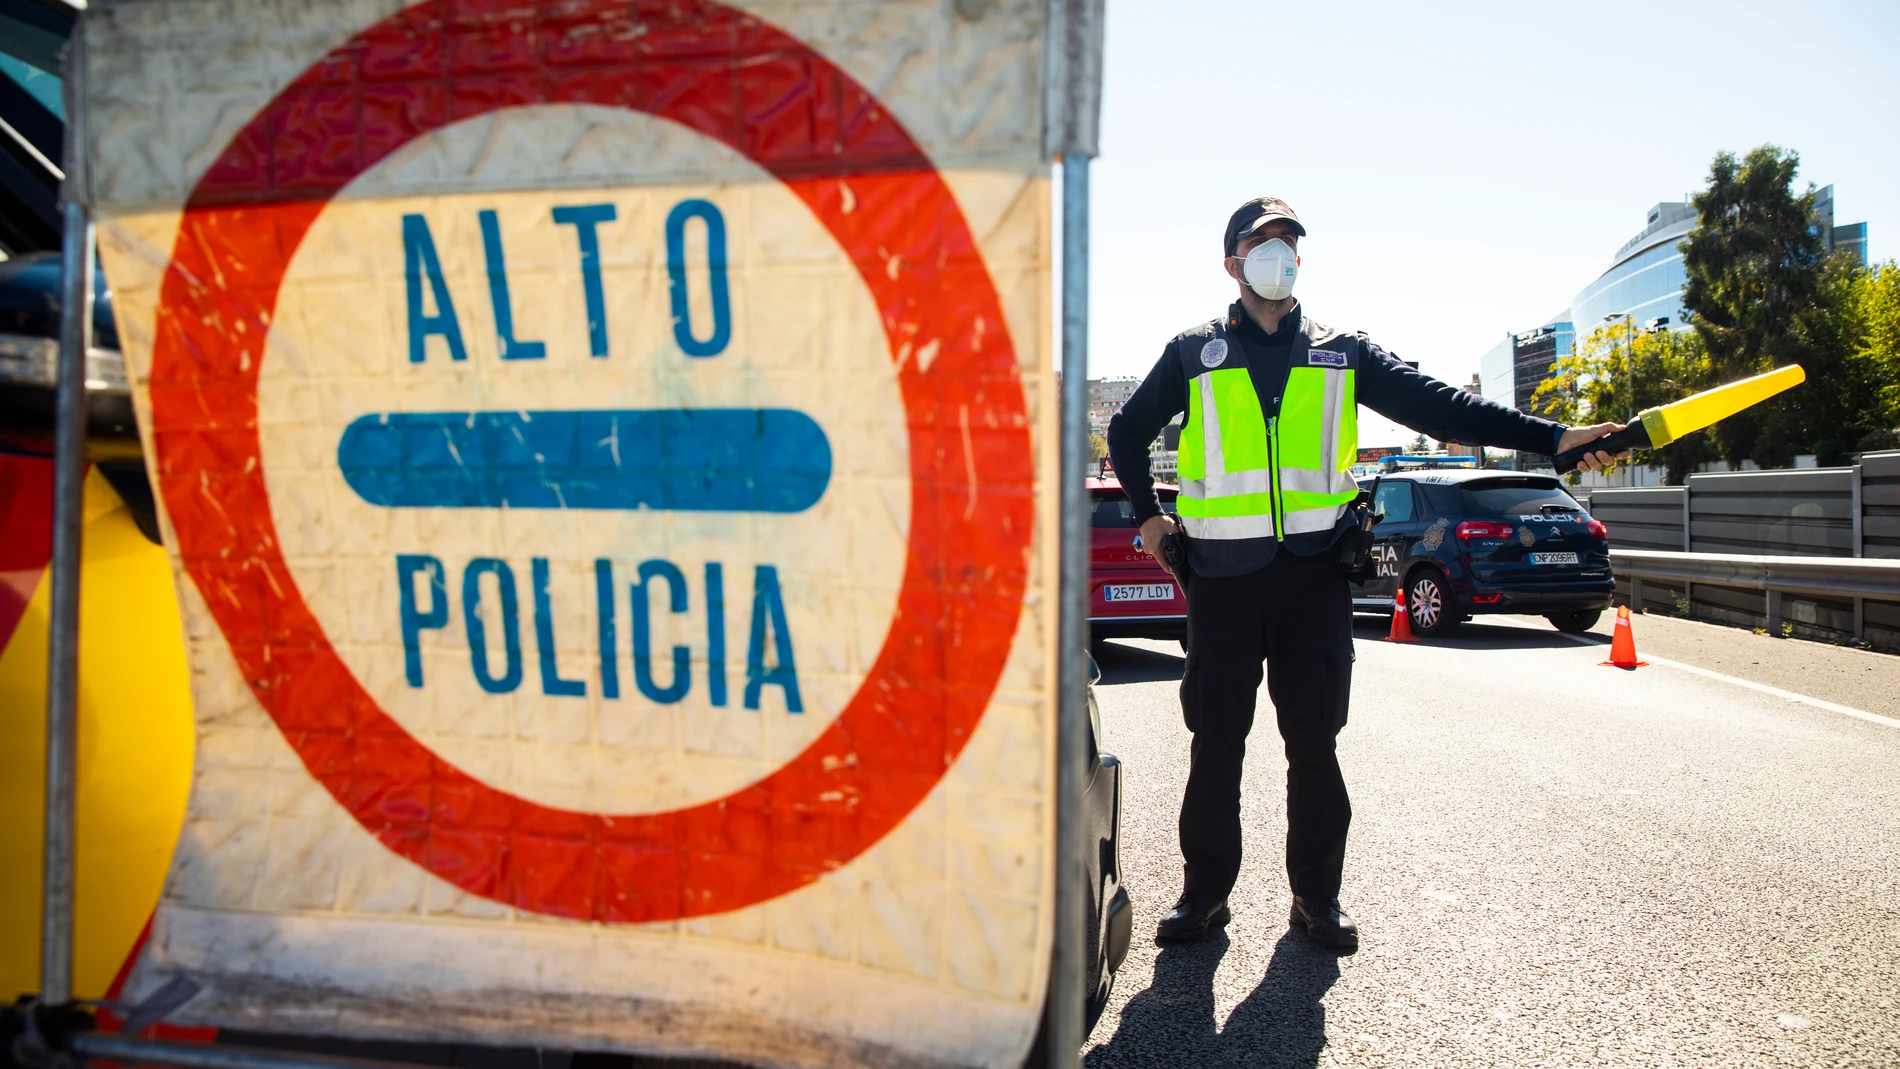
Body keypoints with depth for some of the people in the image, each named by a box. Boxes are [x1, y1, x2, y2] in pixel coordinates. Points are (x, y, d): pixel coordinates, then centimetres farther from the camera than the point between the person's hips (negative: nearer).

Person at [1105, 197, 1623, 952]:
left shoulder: (1340, 353, 11)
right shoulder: (1195, 353, 8)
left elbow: (1438, 406, 5)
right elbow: (1128, 431, 19)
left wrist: (1552, 437, -3)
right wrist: (1148, 514, 10)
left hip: (1313, 574, 1)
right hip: (1222, 576, -1)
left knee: (1313, 740, 6)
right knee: (1216, 741, 3)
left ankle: (1317, 894, 19)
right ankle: (1205, 890, 18)